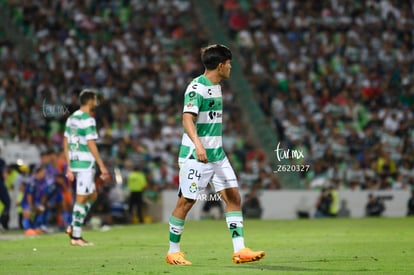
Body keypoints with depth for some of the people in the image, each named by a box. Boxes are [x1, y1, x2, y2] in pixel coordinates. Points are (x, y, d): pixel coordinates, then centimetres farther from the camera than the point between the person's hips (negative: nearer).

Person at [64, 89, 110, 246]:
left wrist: (69, 167, 18)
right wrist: (102, 166, -13)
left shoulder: (71, 118, 13)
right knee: (81, 198, -3)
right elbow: (91, 145, -17)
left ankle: (73, 227, 11)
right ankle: (76, 237, 0)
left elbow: (66, 144, 15)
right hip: (86, 163, -9)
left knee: (92, 195, 18)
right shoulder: (88, 120, -12)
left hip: (74, 163, 9)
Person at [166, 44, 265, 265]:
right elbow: (187, 118, -28)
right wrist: (198, 144, -42)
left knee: (233, 196, 1)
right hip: (195, 156, -9)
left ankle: (239, 251, -1)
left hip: (216, 154, 9)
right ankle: (173, 252, 12)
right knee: (186, 202, -1)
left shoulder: (216, 87, 13)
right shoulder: (196, 88, -15)